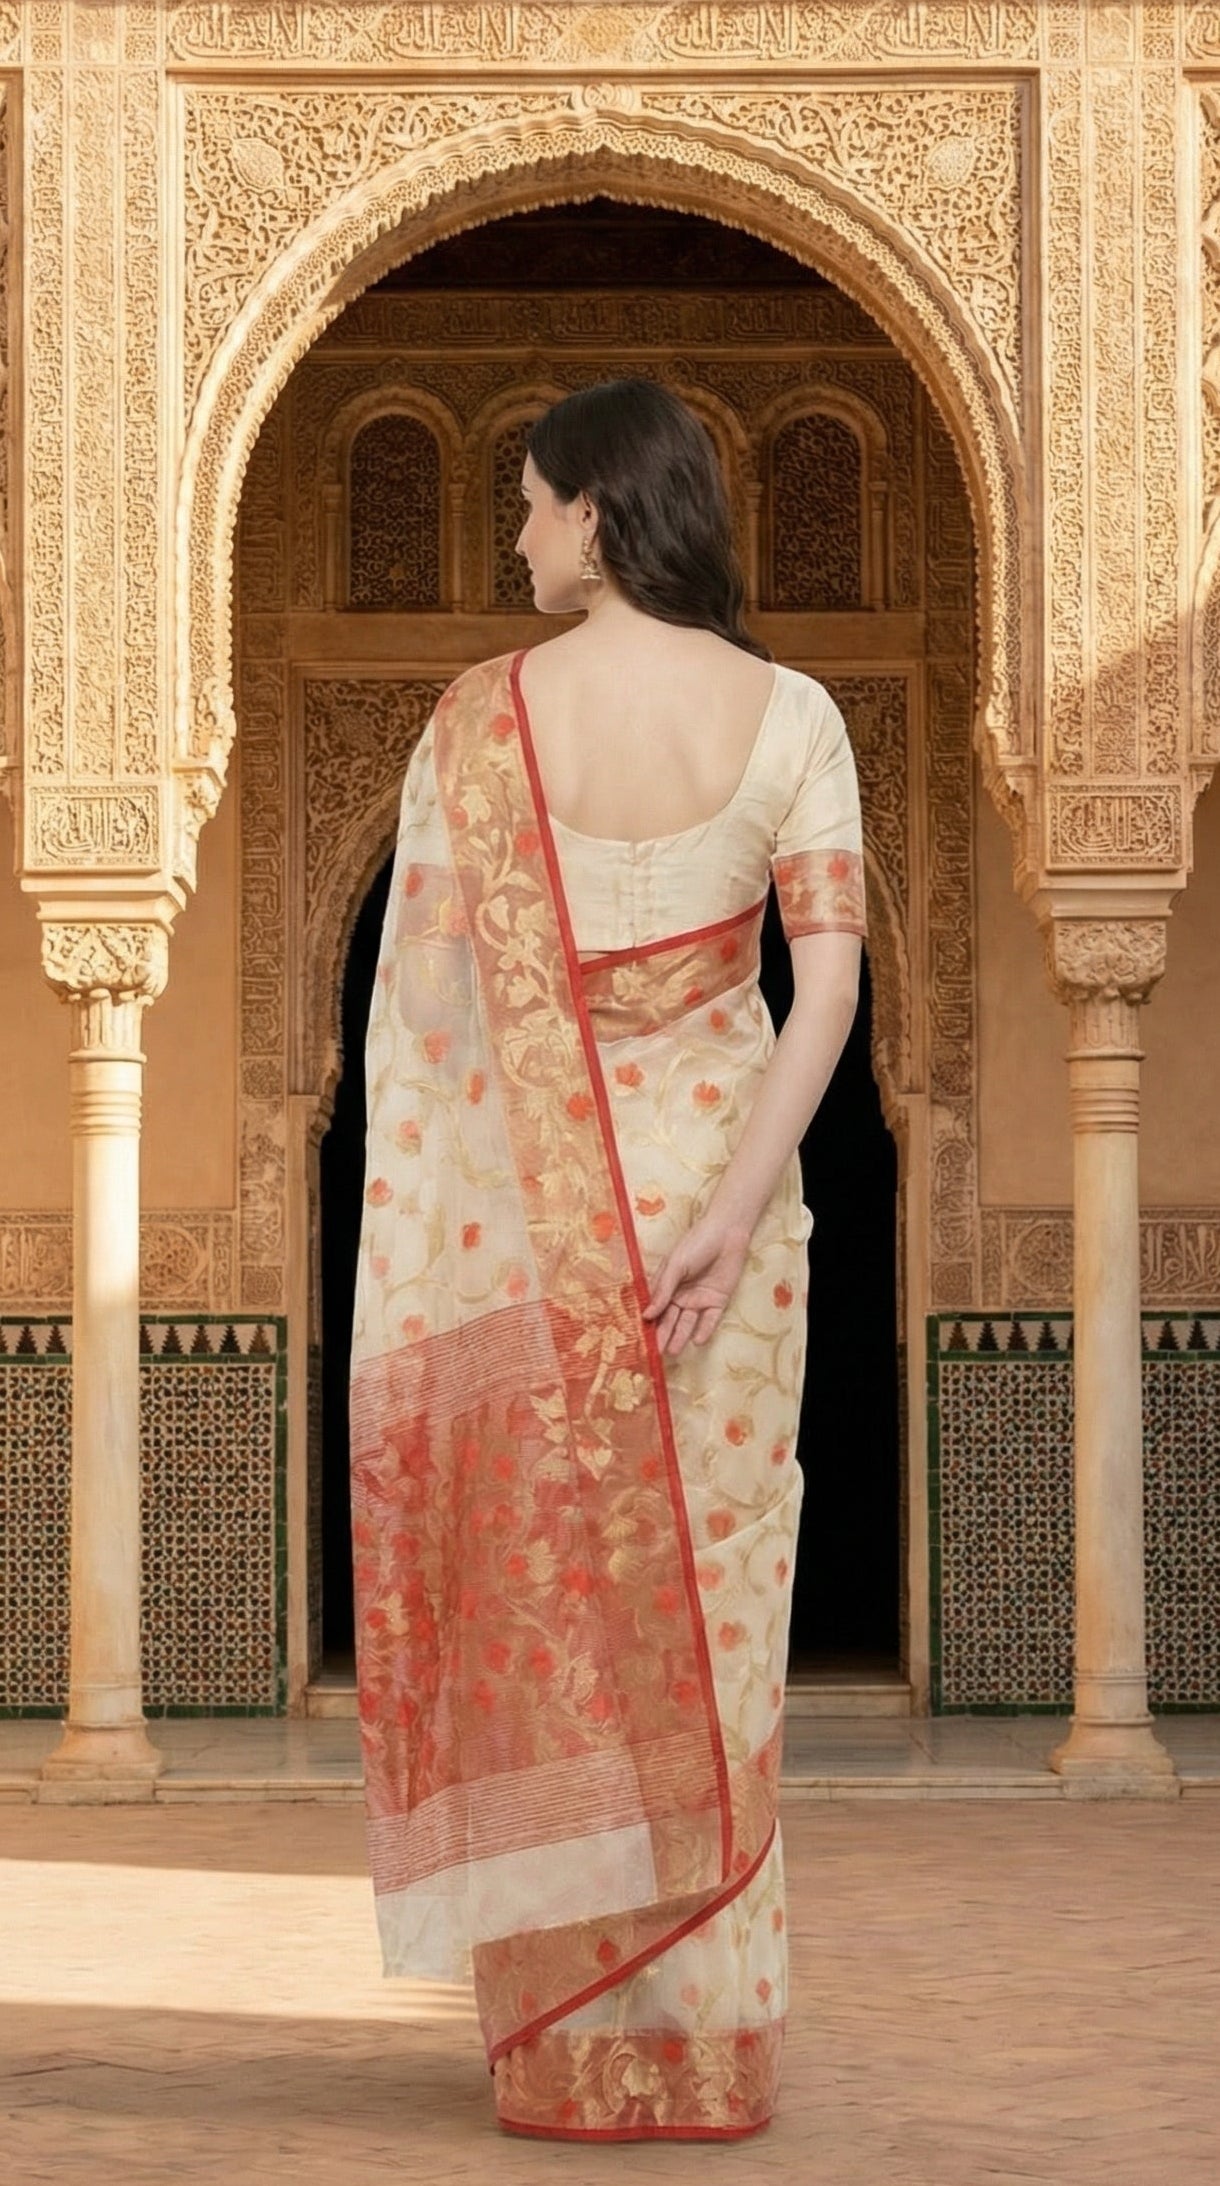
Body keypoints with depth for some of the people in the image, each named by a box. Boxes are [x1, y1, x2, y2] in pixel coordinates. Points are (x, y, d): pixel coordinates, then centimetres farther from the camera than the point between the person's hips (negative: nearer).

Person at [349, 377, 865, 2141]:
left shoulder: (482, 719, -6)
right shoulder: (788, 715, -3)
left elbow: (425, 989, -7)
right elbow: (830, 974, -12)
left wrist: (428, 1247, 2)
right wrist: (738, 1210, -15)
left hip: (524, 1207, -1)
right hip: (716, 1182, 1)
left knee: (548, 1606, 8)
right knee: (707, 1600, 10)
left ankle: (572, 2045, 13)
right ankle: (711, 2041, 14)